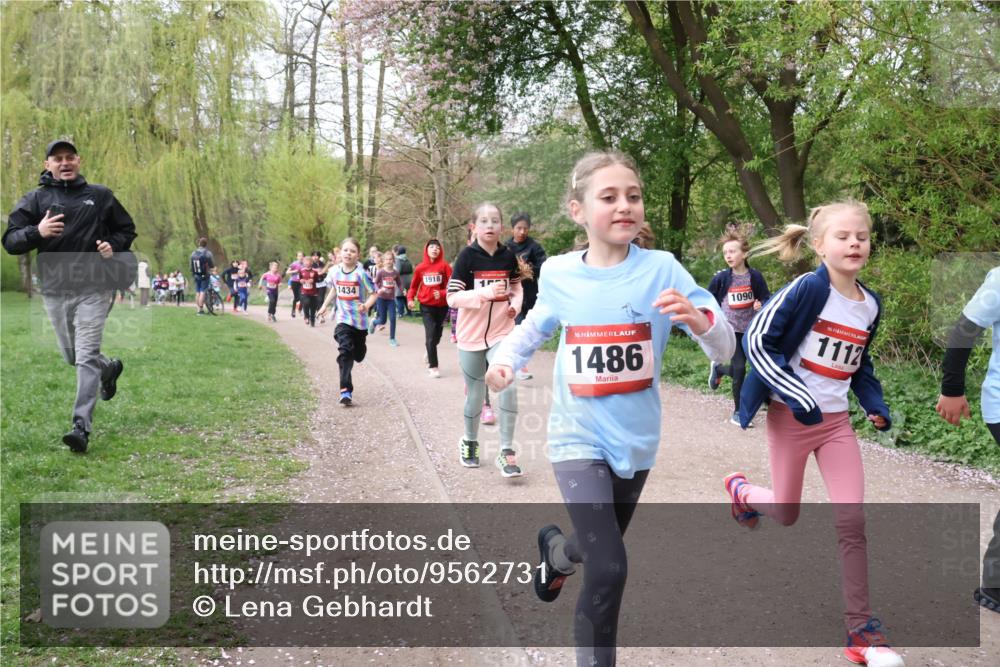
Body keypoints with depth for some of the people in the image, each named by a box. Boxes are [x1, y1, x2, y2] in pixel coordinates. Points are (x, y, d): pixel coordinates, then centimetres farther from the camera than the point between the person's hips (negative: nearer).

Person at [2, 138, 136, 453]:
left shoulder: (100, 196, 7)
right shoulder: (35, 200, 6)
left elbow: (127, 229, 18)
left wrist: (114, 246, -4)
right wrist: (36, 232, -21)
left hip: (94, 288, -3)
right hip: (54, 290, 3)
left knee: (86, 357, -12)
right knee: (71, 357, 16)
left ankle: (82, 426, -13)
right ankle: (110, 367, 46)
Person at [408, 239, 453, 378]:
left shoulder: (444, 266, -7)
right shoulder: (420, 268, -1)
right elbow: (414, 285, 12)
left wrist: (442, 293, -26)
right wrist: (410, 299, -1)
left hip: (442, 306, 1)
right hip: (426, 306, 0)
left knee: (437, 335, 15)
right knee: (430, 335, -9)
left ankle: (430, 351, 47)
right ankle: (433, 366, -1)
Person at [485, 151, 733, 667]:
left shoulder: (661, 269, -13)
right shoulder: (558, 274, -8)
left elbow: (724, 349, -15)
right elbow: (536, 326, 14)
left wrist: (698, 319, -37)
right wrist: (505, 358, -6)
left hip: (635, 441, 2)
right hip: (579, 438, -2)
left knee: (599, 548, 24)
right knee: (609, 570, -17)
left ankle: (555, 550, 59)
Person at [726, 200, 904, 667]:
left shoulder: (871, 305, 4)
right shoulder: (806, 289, -17)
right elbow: (756, 340, -16)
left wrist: (875, 404, 4)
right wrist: (795, 395, -22)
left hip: (836, 421, 5)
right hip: (790, 416, -4)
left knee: (852, 519, -4)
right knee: (786, 515, 10)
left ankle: (860, 629, 6)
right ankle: (741, 490, 45)